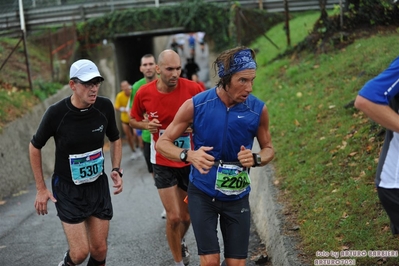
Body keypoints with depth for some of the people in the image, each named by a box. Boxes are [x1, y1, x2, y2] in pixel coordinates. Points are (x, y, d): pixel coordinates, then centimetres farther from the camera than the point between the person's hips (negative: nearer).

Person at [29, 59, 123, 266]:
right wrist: (41, 188, -2)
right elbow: (35, 147, -2)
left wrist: (116, 169, -3)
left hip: (98, 186, 3)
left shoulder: (105, 107, -10)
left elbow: (115, 139, 11)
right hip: (67, 189, -3)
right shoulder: (56, 113, -18)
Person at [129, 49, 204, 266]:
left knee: (186, 216, 14)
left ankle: (180, 243, 48)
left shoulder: (193, 89, -15)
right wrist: (146, 124, -14)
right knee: (174, 217, -5)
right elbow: (133, 120, 7)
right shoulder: (144, 93, -11)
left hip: (189, 161, 1)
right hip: (163, 162, -1)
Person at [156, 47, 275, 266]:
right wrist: (189, 155, -28)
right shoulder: (196, 105, -14)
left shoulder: (258, 109, -10)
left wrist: (256, 159, -18)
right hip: (202, 193, -2)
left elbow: (268, 149, 6)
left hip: (237, 197, 2)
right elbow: (162, 143, -7)